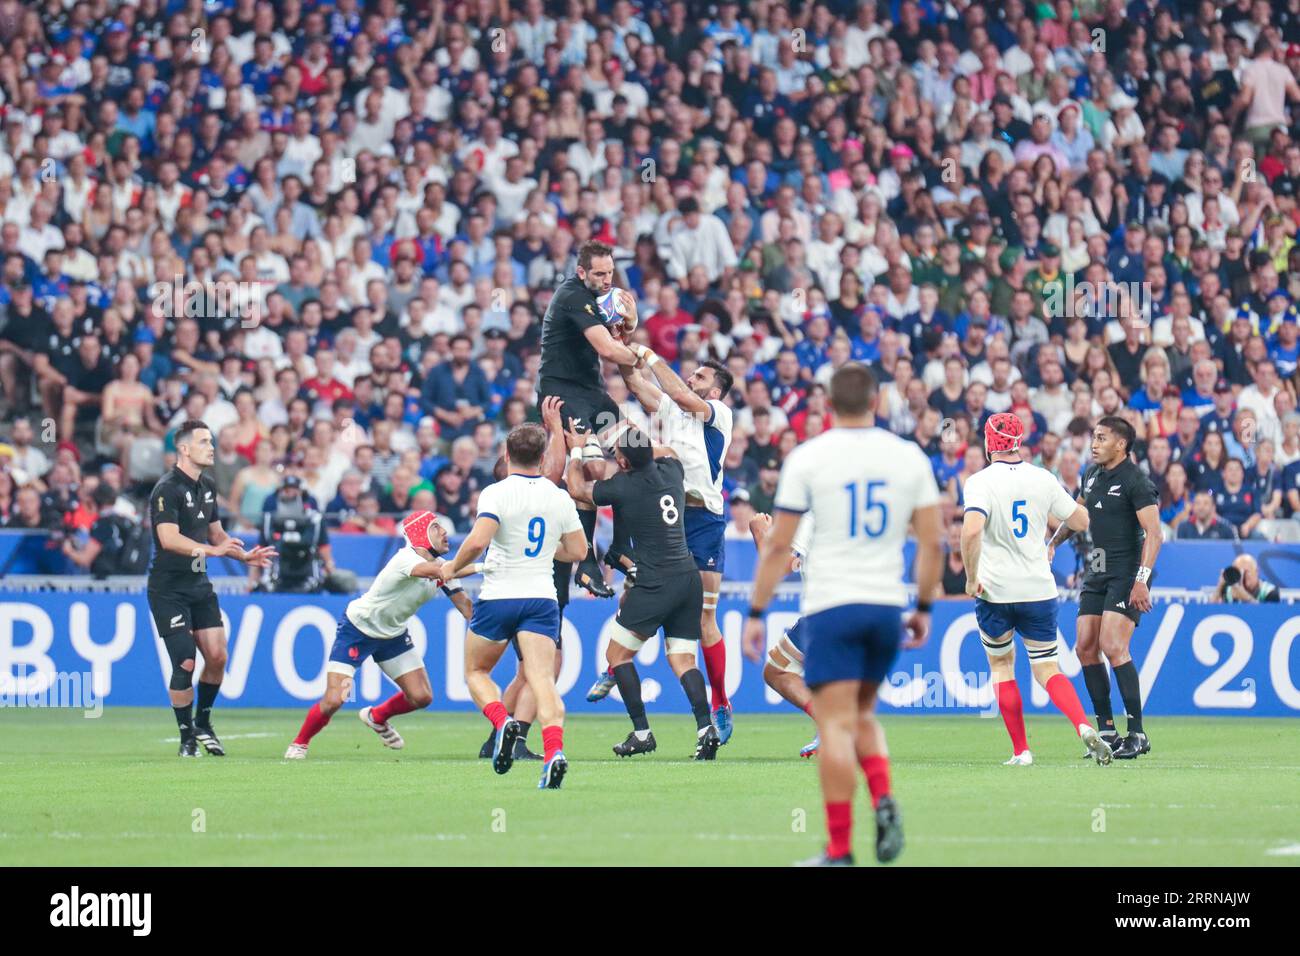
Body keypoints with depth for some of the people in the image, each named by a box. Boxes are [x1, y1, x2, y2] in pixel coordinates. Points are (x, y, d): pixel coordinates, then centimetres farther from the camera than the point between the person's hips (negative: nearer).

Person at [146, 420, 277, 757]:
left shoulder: (207, 487, 11)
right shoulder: (167, 489, -16)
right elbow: (169, 538, -29)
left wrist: (245, 556, 10)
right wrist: (210, 550, -38)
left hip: (199, 586, 7)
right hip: (168, 589, -7)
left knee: (217, 655, -1)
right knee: (185, 663, -10)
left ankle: (203, 724, 19)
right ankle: (187, 737, 4)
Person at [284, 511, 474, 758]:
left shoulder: (440, 566, -5)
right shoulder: (406, 559, -31)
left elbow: (464, 604, 1)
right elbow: (432, 571, -52)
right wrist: (478, 568, -58)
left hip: (393, 634, 8)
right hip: (357, 627, -8)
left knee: (422, 698, -2)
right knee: (333, 701, -16)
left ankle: (377, 718, 29)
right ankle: (299, 744, 12)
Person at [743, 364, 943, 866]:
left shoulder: (807, 457, -3)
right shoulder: (909, 456, 5)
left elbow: (778, 545, -2)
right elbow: (931, 543, 5)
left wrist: (756, 613, 5)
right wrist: (923, 608, 16)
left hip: (831, 606, -4)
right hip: (887, 605, 4)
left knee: (836, 724, -4)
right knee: (862, 713, 20)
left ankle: (840, 849, -8)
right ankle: (883, 800, -5)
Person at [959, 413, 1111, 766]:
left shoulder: (981, 482, -10)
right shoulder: (1043, 479, 2)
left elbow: (971, 531, -26)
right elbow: (1081, 521, 10)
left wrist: (971, 577, -15)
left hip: (994, 591, -3)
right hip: (1039, 589, 3)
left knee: (1001, 665, 15)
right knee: (1047, 670, 7)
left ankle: (1021, 750, 12)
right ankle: (1084, 727, -20)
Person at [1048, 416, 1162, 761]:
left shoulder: (1135, 481, -12)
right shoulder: (1092, 475, 13)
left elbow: (1153, 533, -17)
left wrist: (1142, 580, -24)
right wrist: (1053, 542, 20)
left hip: (1127, 575, -9)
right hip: (1096, 573, 9)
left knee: (1113, 648, -17)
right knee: (1085, 648, 4)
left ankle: (1137, 734, -12)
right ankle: (1107, 731, 12)